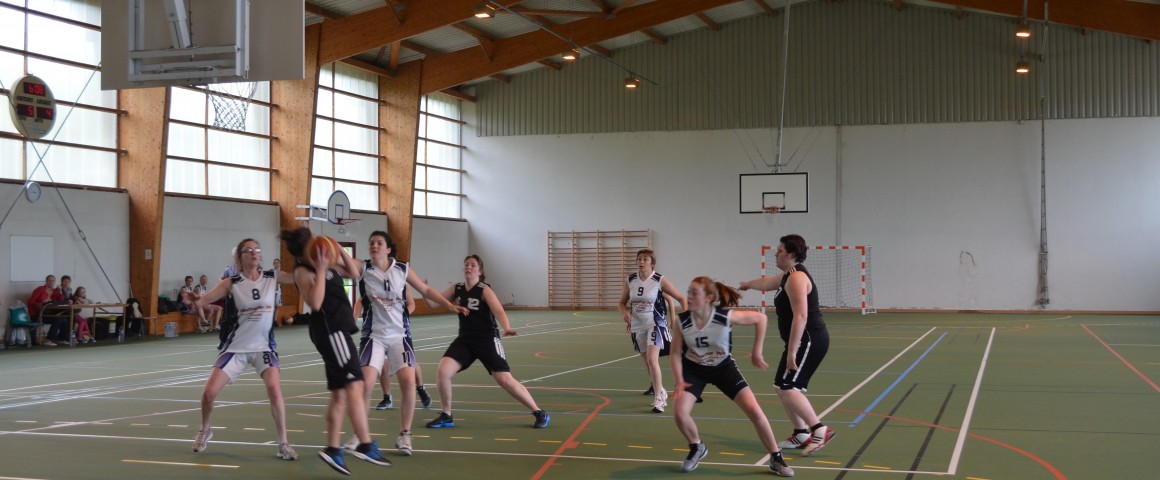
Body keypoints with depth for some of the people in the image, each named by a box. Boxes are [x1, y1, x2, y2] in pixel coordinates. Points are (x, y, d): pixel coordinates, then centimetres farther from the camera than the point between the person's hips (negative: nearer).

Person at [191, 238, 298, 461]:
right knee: (209, 392, -1)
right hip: (237, 347, 1)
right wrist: (194, 300, -34)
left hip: (264, 346, -1)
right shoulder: (232, 283, -5)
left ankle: (283, 444, -11)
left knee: (274, 388, -24)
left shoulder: (272, 278, -3)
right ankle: (205, 431, 31)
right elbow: (202, 300, -11)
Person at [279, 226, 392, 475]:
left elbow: (354, 274, 18)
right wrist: (320, 271, -26)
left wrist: (340, 252, 5)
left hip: (337, 329, 10)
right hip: (329, 330, -10)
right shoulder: (303, 270, -12)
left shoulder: (328, 263, 13)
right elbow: (315, 303, -24)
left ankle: (333, 449, 14)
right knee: (354, 384, -17)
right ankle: (365, 445, -21)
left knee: (340, 394, 10)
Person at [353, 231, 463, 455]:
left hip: (399, 335, 1)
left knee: (408, 382, -10)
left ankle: (404, 435, 5)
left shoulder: (402, 269, 1)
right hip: (374, 336, -1)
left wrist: (449, 305, 3)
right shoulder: (363, 269, -4)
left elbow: (425, 290, 11)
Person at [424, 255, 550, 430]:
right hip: (464, 339, 5)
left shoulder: (484, 290, -12)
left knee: (505, 380, -9)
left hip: (487, 340, -5)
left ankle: (540, 413, 5)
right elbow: (432, 302, 5)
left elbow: (498, 311, -24)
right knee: (442, 372, -13)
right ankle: (446, 416, 5)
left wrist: (507, 328, -44)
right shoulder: (456, 289, 4)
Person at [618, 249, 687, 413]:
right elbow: (622, 303, 12)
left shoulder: (660, 280, -10)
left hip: (655, 324, -5)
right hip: (637, 326, 5)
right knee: (647, 362, 14)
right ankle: (661, 391, 35)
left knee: (652, 359, -19)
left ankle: (658, 400, -12)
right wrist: (625, 313, -9)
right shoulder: (630, 280, 2)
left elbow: (681, 298, -3)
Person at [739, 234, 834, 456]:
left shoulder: (796, 278, -16)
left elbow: (800, 316, -25)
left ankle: (820, 430, -14)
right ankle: (801, 435, 19)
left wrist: (791, 352, -27)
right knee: (784, 389, 12)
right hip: (806, 343, 10)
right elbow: (766, 283, 40)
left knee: (787, 388, -16)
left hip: (809, 341, -10)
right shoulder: (788, 276, 16)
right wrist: (748, 284, 58)